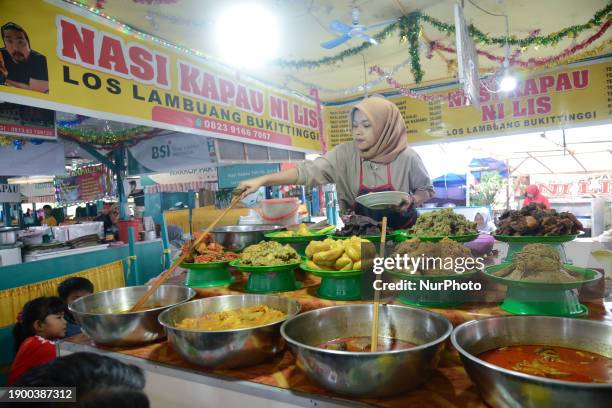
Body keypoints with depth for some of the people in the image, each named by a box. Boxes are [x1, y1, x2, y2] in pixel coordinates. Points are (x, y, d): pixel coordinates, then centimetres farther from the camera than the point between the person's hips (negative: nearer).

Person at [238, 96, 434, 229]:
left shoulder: (406, 157, -11)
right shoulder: (346, 154, -10)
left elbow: (426, 190, 4)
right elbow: (309, 171, -19)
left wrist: (411, 200, -18)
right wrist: (263, 180, -29)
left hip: (402, 232, -1)